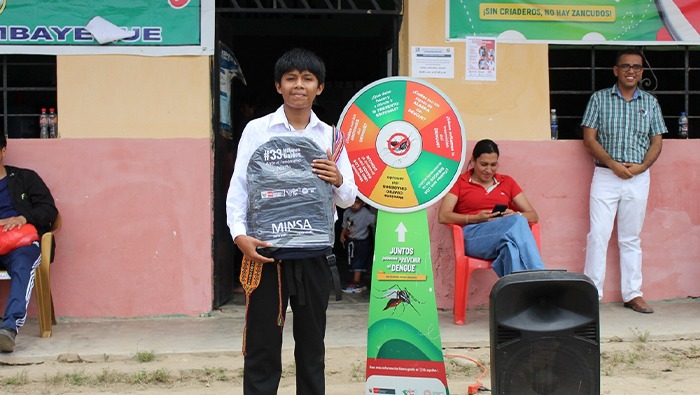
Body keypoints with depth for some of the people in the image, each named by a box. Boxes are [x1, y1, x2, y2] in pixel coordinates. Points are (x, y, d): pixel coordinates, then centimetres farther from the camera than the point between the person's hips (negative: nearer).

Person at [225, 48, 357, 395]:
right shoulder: (257, 130, 2)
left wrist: (338, 181, -11)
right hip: (267, 248, -3)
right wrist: (240, 235, -18)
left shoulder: (329, 135, 9)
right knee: (262, 346, 1)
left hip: (314, 251, 3)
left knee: (312, 345, 12)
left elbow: (348, 199, 11)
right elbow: (238, 187, -4)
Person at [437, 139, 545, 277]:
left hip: (507, 238, 3)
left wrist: (515, 215, -6)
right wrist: (476, 218, -12)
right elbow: (443, 216, 1)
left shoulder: (507, 182, 25)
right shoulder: (460, 182, 15)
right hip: (474, 237, -3)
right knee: (518, 223, -33)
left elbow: (533, 215, 18)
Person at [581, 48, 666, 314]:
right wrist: (613, 164, -13)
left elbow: (656, 142, 8)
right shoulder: (600, 99, 3)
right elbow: (589, 138, -2)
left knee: (631, 238, 8)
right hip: (605, 176, -2)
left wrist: (640, 167, -9)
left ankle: (633, 294, 14)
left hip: (638, 179, 2)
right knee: (598, 235, -6)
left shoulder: (650, 102, 10)